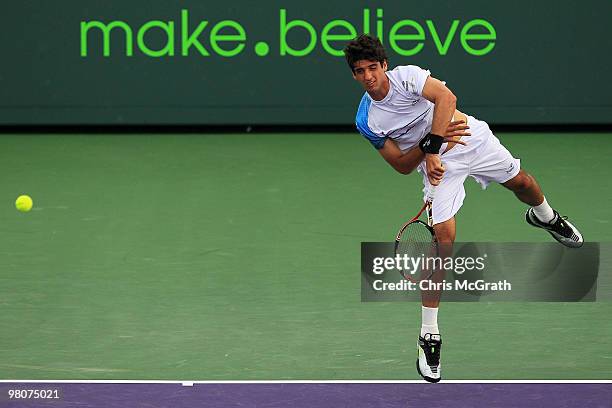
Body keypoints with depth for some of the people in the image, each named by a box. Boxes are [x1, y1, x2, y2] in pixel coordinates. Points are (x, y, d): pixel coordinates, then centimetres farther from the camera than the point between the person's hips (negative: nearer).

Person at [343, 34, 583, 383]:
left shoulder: (406, 76, -16)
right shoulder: (367, 121, -11)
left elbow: (445, 96, -32)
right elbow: (402, 165, -6)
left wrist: (432, 147, -37)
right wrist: (429, 144, -25)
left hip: (472, 137, 1)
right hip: (438, 165, -1)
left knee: (521, 181, 19)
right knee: (443, 236, -16)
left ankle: (545, 216, 63)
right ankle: (429, 337, -11)